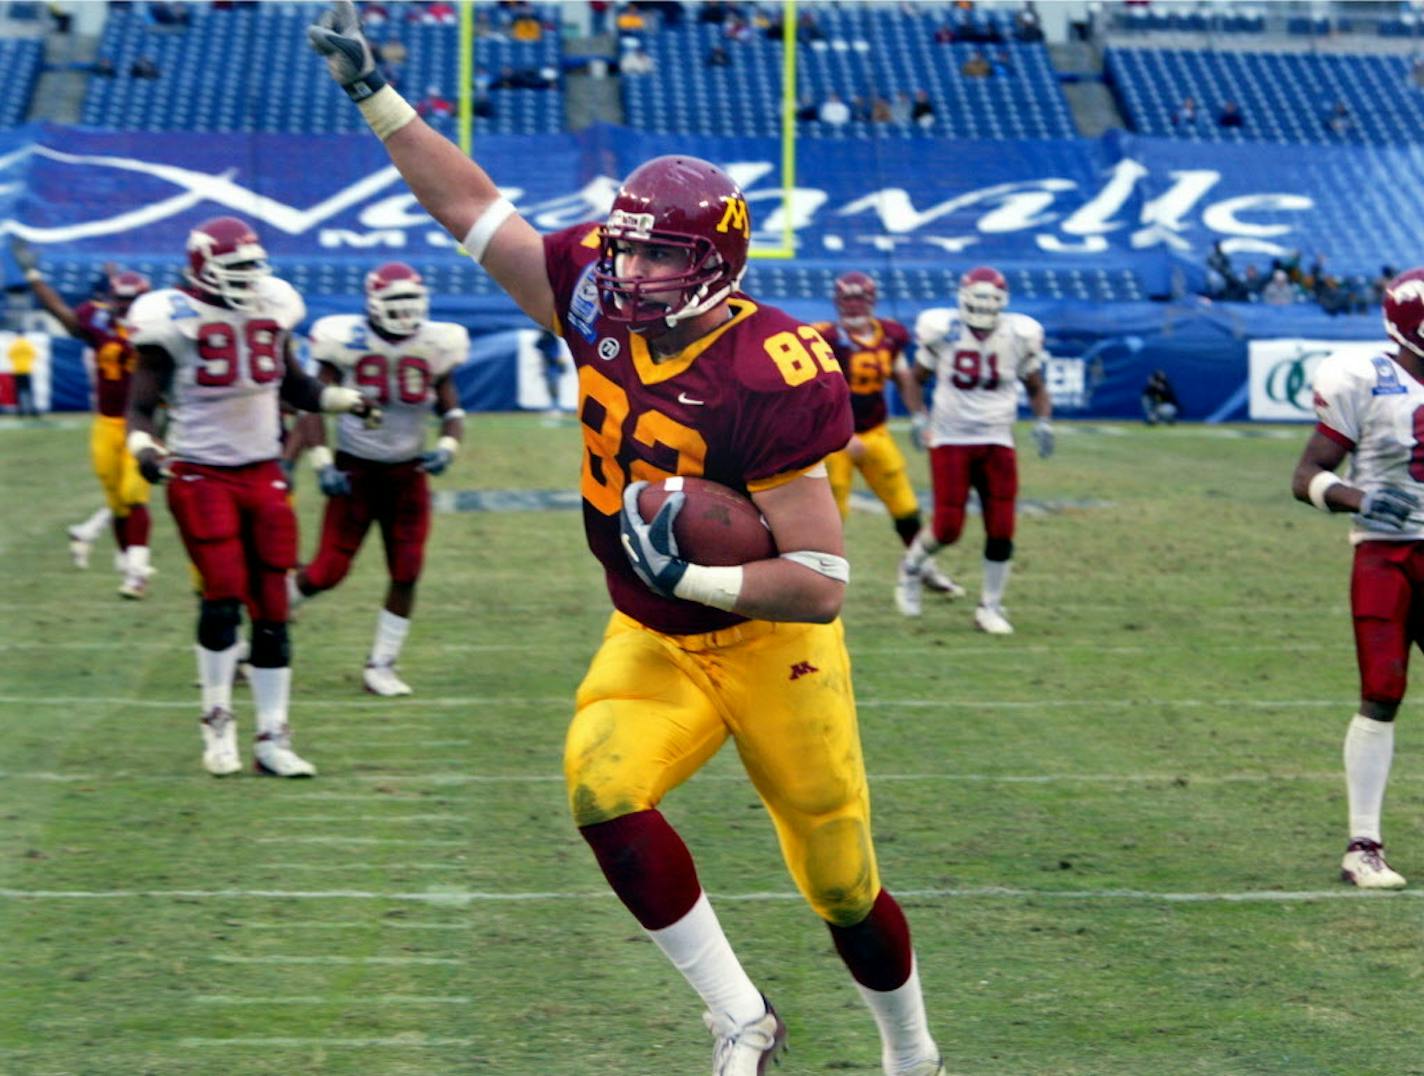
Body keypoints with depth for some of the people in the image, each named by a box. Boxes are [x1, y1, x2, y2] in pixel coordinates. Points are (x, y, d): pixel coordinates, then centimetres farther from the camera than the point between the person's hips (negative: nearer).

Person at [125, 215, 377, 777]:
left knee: (272, 608, 3)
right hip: (201, 474, -5)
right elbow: (142, 403, -7)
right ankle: (217, 724, 4)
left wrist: (349, 400, 8)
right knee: (224, 594, -15)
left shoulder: (272, 308, 7)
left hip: (263, 473, 5)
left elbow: (294, 385, 21)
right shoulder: (174, 319, -9)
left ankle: (272, 738, 10)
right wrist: (143, 446, -26)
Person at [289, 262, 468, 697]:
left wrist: (446, 448, -14)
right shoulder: (346, 341, -12)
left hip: (407, 473, 3)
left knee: (406, 574, -4)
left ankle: (380, 666, 9)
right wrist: (322, 465, -18)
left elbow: (451, 411, 6)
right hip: (355, 470, -3)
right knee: (329, 571, -6)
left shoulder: (434, 346, -2)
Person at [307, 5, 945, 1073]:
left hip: (769, 646, -5)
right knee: (603, 792, -24)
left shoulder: (764, 383, -27)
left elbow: (821, 585, -26)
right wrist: (374, 94, -5)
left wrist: (695, 577, -36)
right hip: (649, 644, 5)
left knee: (842, 883, 7)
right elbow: (474, 208, -1)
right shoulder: (600, 302, -9)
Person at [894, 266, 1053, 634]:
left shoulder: (1019, 336, -2)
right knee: (948, 528, -7)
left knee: (1001, 530, -4)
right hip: (950, 439, -2)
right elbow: (915, 379, 8)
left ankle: (990, 607, 11)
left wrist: (1043, 422, -5)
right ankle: (912, 564, 25)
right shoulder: (943, 332, -6)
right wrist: (919, 418, -7)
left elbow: (1036, 387, 12)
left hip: (997, 441, 2)